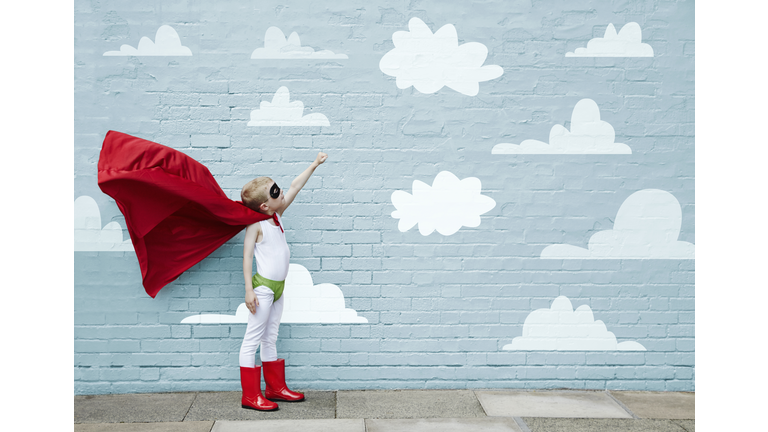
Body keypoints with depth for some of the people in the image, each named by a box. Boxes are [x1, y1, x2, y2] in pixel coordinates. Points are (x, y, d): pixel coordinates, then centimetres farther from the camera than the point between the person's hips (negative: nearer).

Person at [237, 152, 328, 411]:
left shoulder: (277, 215, 6)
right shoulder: (256, 225, -14)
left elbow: (295, 187, 13)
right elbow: (247, 256, -15)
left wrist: (314, 164, 19)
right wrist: (249, 289, -21)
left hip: (278, 287, 8)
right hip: (263, 287, -8)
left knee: (270, 339, 16)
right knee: (253, 339, -2)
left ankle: (275, 388, 24)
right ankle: (250, 395, 1)